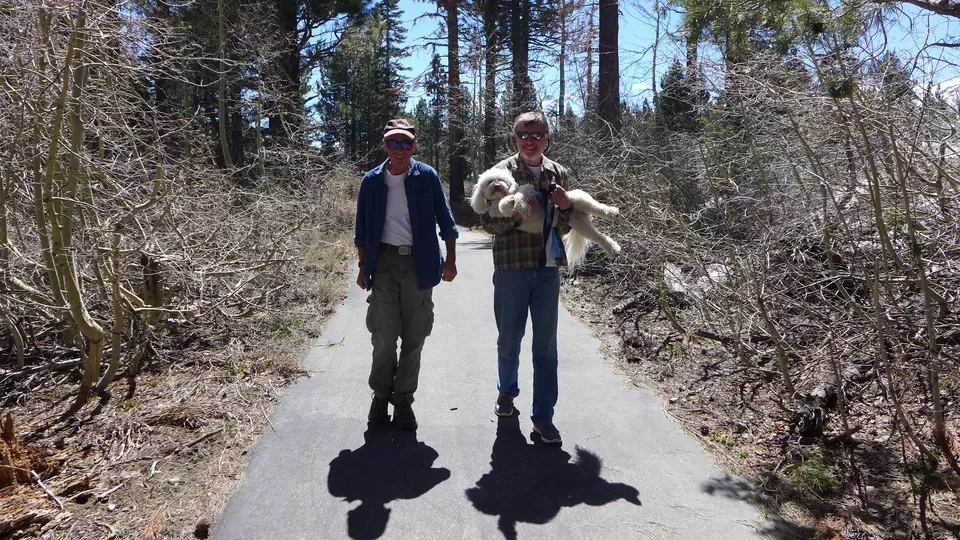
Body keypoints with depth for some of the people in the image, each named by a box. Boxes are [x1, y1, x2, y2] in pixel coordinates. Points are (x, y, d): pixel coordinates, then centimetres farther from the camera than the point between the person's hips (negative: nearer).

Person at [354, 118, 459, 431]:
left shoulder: (427, 177, 1)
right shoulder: (372, 181, 5)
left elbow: (445, 220, 6)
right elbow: (362, 229, 12)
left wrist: (450, 260, 2)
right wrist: (362, 267, 10)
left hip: (419, 263, 0)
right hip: (384, 262, 0)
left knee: (414, 338, 5)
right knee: (384, 337, -1)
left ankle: (403, 401, 19)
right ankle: (380, 396, 19)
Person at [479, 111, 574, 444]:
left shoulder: (557, 174, 10)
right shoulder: (502, 172, 0)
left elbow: (563, 228, 14)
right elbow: (487, 222, -3)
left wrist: (565, 207, -7)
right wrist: (516, 215, -20)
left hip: (549, 269, 2)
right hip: (512, 267, -2)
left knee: (546, 344, 4)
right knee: (509, 339, 12)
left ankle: (542, 415, 12)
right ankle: (507, 391, 38)